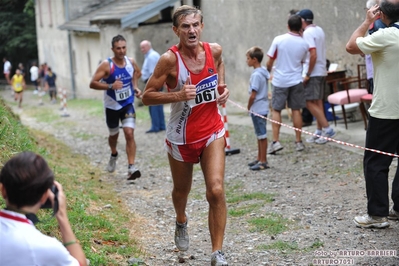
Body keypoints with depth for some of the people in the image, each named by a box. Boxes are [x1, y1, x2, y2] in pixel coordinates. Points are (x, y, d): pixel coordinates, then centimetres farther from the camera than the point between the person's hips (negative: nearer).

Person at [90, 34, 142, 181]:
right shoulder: (106, 65, -20)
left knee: (129, 134, -17)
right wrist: (110, 86, -36)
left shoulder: (131, 62, -7)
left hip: (128, 105, 1)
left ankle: (131, 168, -19)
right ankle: (113, 154, 52)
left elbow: (137, 72, 18)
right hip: (112, 107, -1)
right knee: (114, 135, 19)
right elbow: (92, 83, -24)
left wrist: (135, 86, 3)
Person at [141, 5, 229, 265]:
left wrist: (222, 86, 0)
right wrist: (178, 95, -30)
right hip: (182, 137, -2)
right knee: (182, 190, 19)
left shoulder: (214, 50, -6)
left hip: (212, 132, 2)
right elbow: (147, 96, -15)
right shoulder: (170, 59, -19)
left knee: (216, 191, -14)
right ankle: (181, 221, 54)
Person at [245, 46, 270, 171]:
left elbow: (253, 95, -21)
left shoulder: (256, 75, -19)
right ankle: (260, 159, 26)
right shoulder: (264, 71, 9)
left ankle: (263, 161, 3)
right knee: (260, 135, 17)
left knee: (262, 135, -3)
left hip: (257, 109, -10)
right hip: (262, 108, 10)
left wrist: (249, 107, -5)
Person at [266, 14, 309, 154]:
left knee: (276, 110, 4)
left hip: (280, 80, -2)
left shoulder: (278, 40, -8)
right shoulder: (304, 44, -1)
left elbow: (270, 62, -4)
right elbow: (303, 61, 8)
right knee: (296, 110, 7)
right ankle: (298, 141, 10)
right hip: (296, 80, 2)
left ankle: (275, 141, -3)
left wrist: (268, 72, 12)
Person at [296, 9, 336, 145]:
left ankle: (327, 128, -10)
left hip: (313, 72, -9)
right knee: (317, 101, 12)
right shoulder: (319, 30, 13)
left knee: (310, 102, -7)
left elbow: (313, 54, -23)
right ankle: (319, 131, 15)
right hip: (321, 71, 9)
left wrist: (307, 74, -20)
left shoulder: (308, 33, -15)